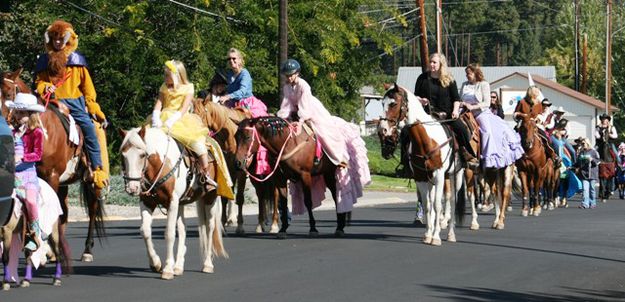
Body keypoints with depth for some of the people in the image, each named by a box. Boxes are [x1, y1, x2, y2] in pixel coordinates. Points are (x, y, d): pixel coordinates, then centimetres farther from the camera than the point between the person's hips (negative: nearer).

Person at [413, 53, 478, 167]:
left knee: (461, 128, -21)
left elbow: (456, 98, 6)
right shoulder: (423, 78, 8)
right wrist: (420, 100, -10)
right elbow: (416, 95, 13)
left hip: (447, 113, -1)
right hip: (429, 113, 1)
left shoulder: (449, 80, 6)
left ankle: (468, 155, -8)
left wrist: (455, 110, -12)